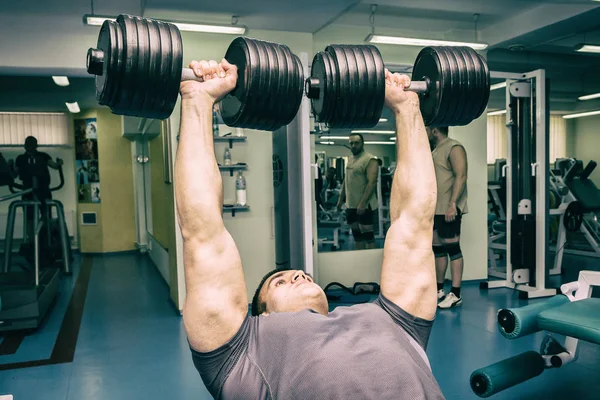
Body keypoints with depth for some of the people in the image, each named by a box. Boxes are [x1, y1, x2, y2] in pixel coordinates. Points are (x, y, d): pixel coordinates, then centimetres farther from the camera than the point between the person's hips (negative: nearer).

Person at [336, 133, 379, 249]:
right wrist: (341, 199, 19)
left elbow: (372, 182, -20)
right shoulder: (350, 160, 15)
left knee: (367, 235, -3)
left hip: (365, 206, -8)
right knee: (356, 234, 12)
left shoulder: (370, 160, -11)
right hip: (351, 205, 8)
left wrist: (363, 203, -26)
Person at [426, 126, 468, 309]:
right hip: (435, 209, 9)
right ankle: (439, 290, 20)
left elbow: (461, 177, -18)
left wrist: (452, 204, -26)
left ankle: (455, 294, -2)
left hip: (448, 209, -9)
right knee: (438, 249, 11)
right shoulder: (436, 150, 19)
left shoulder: (454, 148, -9)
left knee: (452, 248, -6)